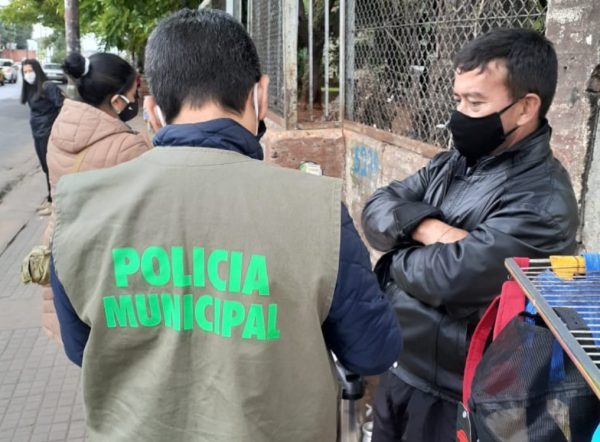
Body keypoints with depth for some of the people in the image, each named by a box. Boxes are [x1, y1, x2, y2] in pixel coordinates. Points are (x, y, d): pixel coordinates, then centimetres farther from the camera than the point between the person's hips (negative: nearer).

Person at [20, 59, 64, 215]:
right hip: (37, 134, 8)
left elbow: (63, 107, -22)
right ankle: (50, 198, 28)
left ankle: (53, 201, 12)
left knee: (51, 168, 2)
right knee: (46, 167, 16)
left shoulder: (48, 87, -18)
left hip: (49, 134, -8)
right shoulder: (30, 89, 7)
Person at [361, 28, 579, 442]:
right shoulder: (454, 163, 3)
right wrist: (424, 227, -21)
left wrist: (398, 254, -9)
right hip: (399, 368, 7)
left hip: (449, 395, -7)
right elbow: (376, 210, -2)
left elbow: (446, 279, -29)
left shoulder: (542, 201, -23)